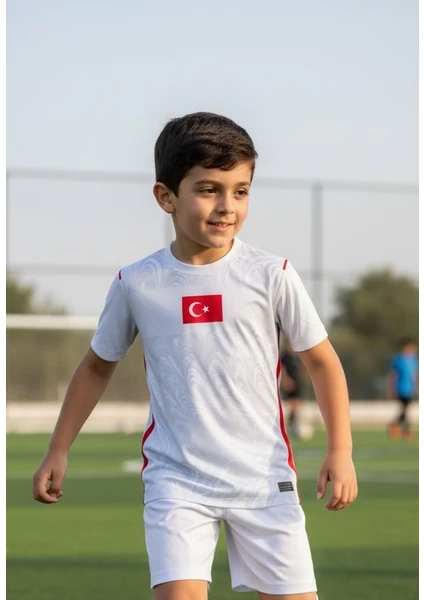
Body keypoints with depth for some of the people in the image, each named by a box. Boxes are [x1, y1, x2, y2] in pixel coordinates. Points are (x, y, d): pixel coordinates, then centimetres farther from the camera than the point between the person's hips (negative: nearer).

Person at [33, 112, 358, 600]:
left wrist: (341, 451, -5)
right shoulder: (136, 284, -2)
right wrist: (58, 451, 14)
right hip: (176, 480, 0)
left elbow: (320, 360, 4)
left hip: (264, 477, 0)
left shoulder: (271, 275, -5)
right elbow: (98, 365, 14)